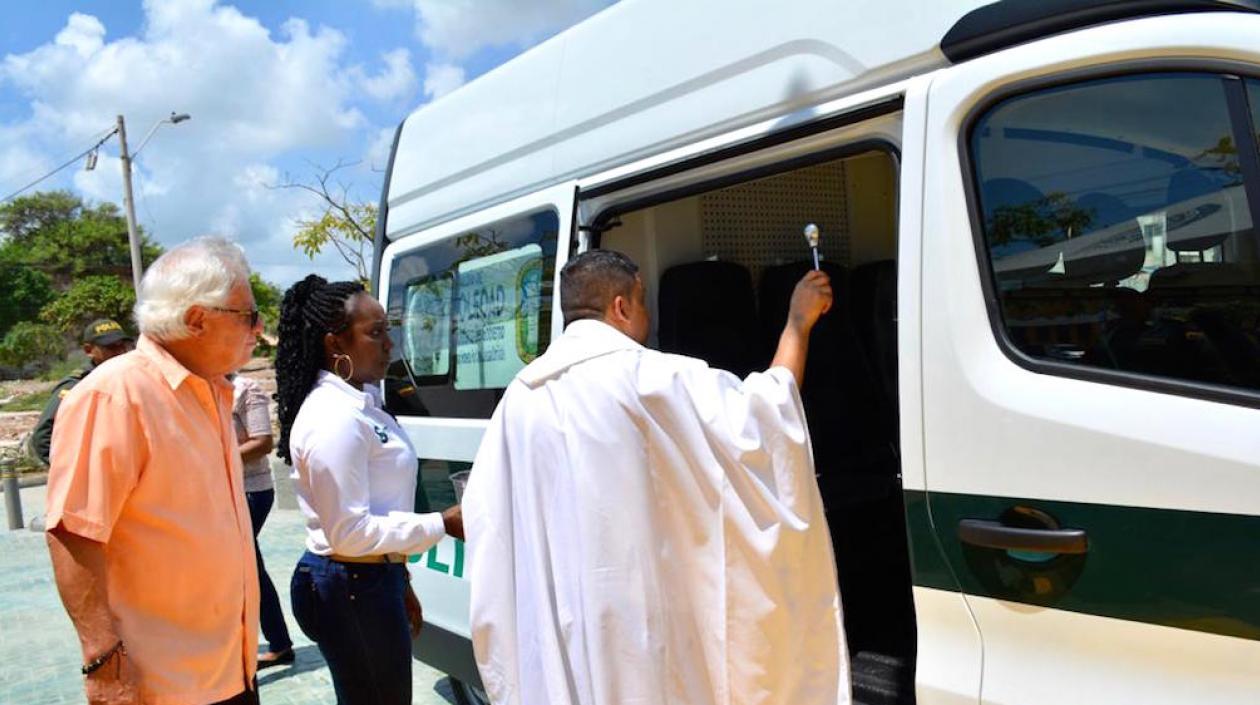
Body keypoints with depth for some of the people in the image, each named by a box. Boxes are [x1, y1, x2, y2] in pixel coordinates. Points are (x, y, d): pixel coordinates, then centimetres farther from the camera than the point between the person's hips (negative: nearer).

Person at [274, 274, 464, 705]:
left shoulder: (360, 402, 8)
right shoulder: (335, 418, -22)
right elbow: (349, 531, -23)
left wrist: (397, 579, 19)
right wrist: (441, 524, -18)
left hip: (369, 580, 9)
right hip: (351, 588, -9)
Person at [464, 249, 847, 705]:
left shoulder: (521, 395, 5)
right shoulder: (646, 377, -12)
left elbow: (483, 508, 7)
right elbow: (760, 415, -11)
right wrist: (798, 324, 0)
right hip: (636, 610, -5)